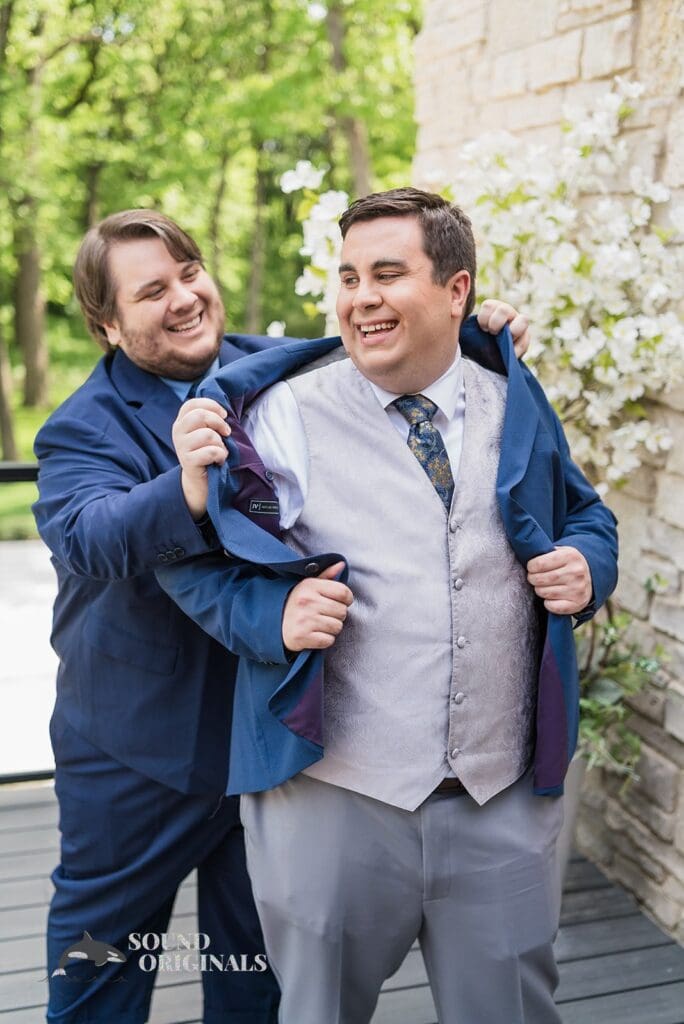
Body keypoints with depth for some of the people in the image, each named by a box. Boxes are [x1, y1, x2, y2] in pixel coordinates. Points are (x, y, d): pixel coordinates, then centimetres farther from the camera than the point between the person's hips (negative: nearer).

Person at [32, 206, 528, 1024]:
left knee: (259, 947, 24)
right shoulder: (84, 430, -16)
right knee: (103, 932, 19)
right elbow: (88, 534, -36)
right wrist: (191, 489, -55)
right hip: (142, 742, -3)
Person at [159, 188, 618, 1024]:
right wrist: (271, 614, -22)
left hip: (505, 801, 3)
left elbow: (585, 515, 18)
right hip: (330, 799, -2)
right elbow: (190, 555, -4)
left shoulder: (517, 408, 5)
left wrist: (588, 566, -3)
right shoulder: (282, 415, -5)